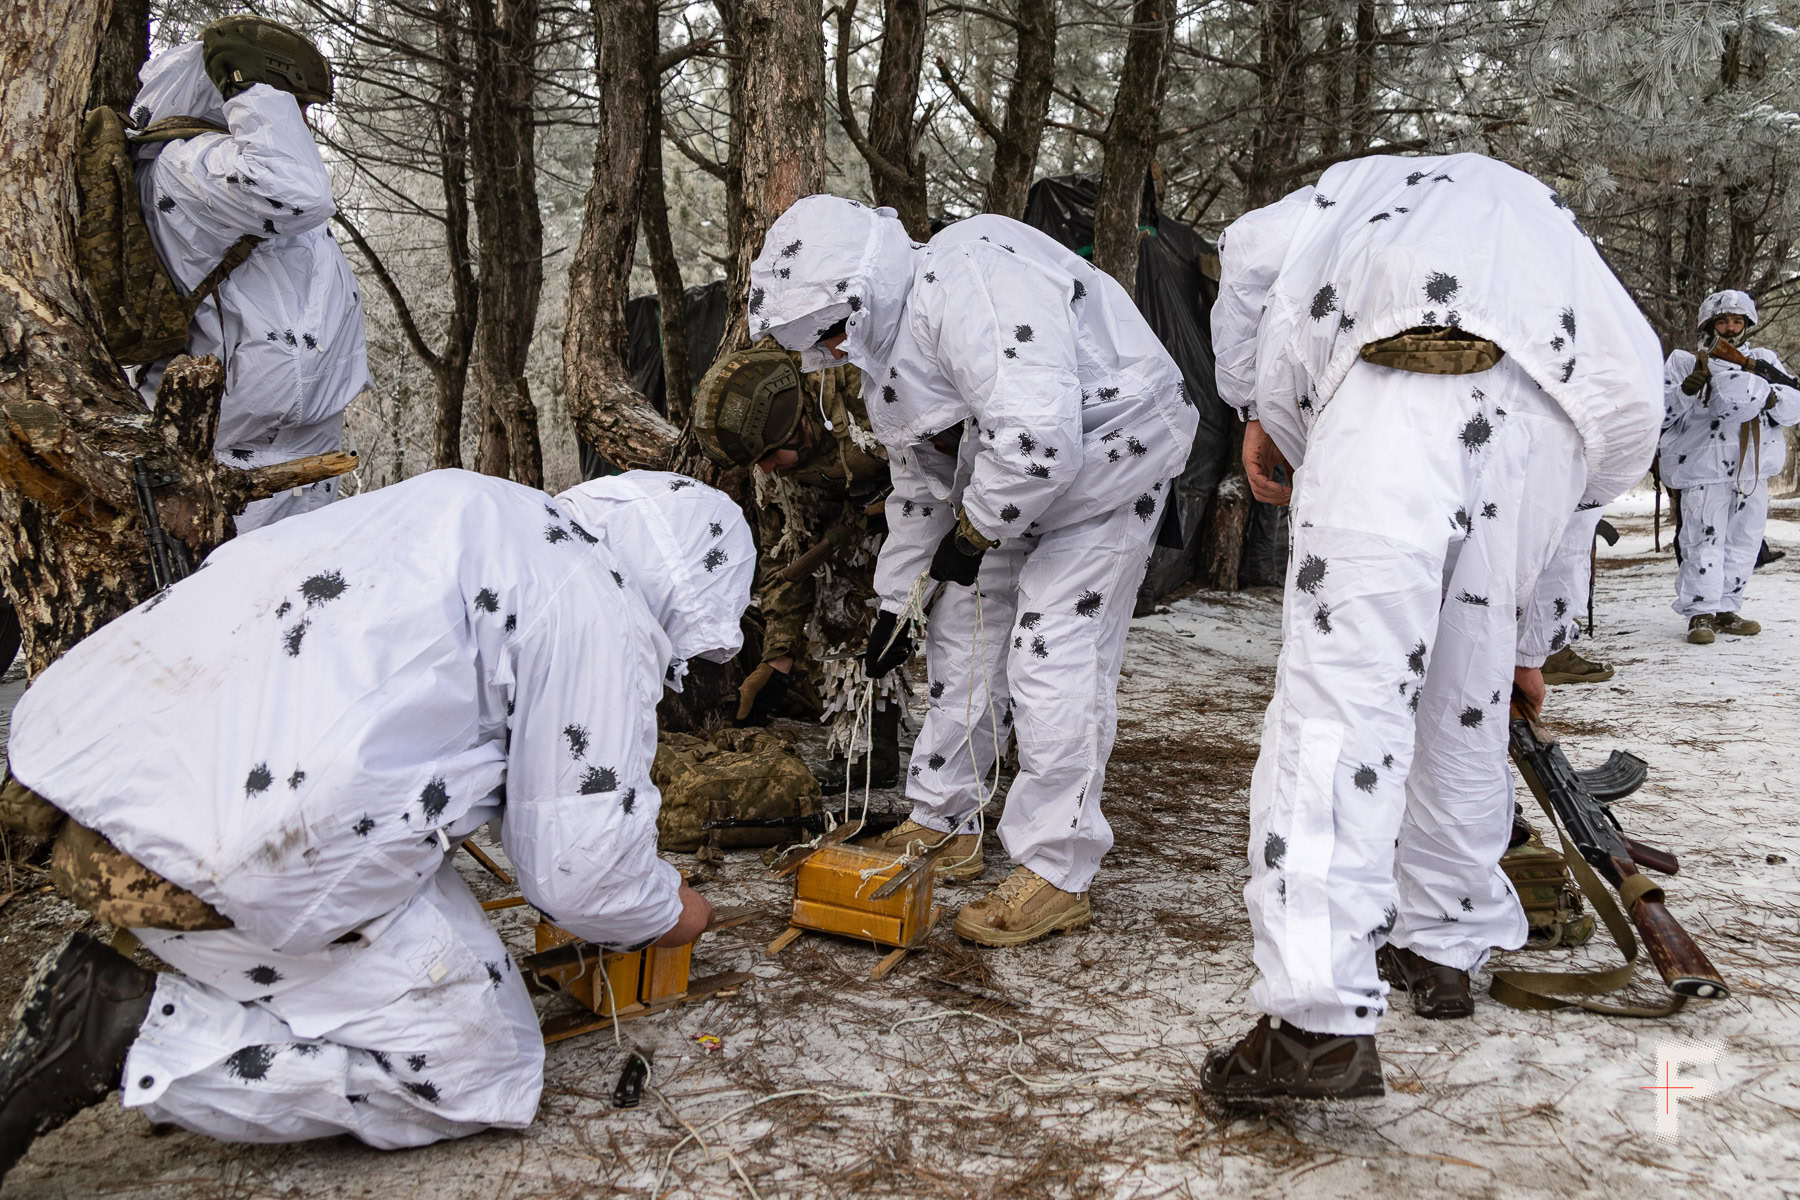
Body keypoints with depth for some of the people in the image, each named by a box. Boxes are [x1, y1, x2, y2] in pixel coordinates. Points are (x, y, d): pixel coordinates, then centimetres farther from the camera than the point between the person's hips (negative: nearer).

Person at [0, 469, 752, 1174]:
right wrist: (669, 915, 19)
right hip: (235, 854, -10)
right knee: (481, 1079, 5)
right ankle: (140, 1033, -4)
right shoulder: (597, 610, -7)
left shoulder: (466, 502, 19)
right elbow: (580, 875, -5)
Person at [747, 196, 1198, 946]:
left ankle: (1057, 877, -2)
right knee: (963, 639, 11)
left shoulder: (970, 282, -28)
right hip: (1007, 484, 10)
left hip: (1105, 456, -10)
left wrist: (976, 529, -21)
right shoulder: (888, 344, 5)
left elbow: (1039, 436, -36)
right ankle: (943, 826, 26)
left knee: (1052, 655, -13)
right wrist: (893, 604, 17)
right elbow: (919, 487, 16)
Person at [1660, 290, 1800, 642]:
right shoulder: (1685, 362, 4)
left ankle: (1726, 609, 18)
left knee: (1744, 543, 9)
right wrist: (1689, 387, -19)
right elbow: (1659, 411, -4)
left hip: (1753, 469, 5)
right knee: (1705, 541, -9)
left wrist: (1770, 396, -16)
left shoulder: (1763, 361, 14)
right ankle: (1701, 613, -3)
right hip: (1705, 468, -5)